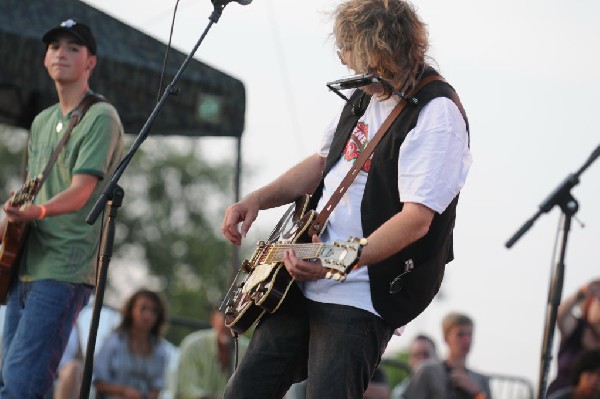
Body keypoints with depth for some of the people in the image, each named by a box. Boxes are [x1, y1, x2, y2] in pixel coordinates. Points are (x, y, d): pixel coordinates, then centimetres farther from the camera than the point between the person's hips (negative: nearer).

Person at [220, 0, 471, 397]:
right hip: (300, 287, 9)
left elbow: (417, 219, -26)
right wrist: (257, 200, 10)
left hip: (360, 300, -9)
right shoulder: (368, 93, 10)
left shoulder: (437, 116, -19)